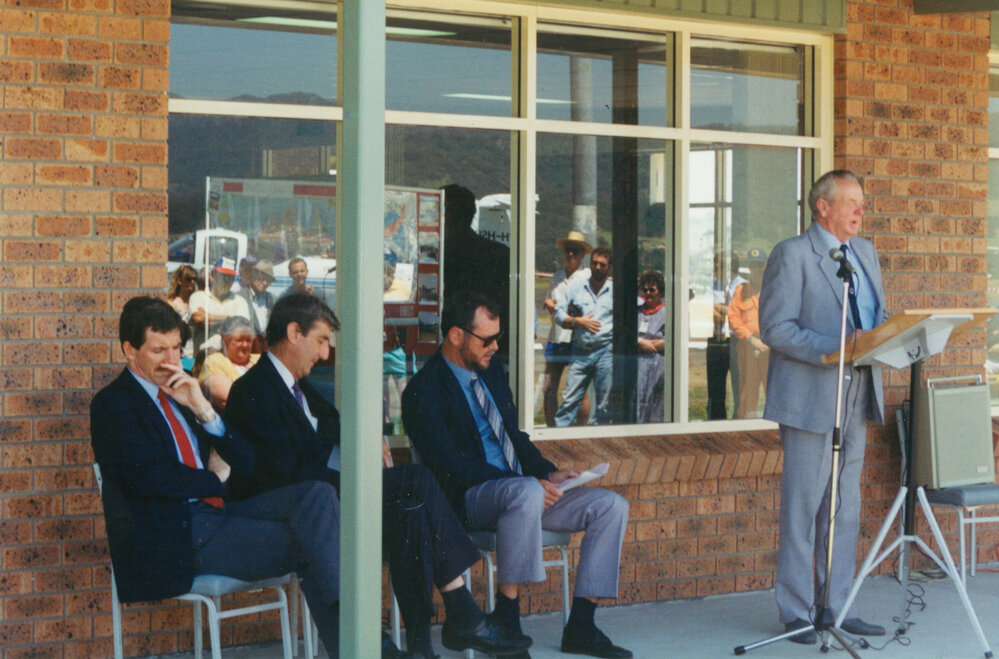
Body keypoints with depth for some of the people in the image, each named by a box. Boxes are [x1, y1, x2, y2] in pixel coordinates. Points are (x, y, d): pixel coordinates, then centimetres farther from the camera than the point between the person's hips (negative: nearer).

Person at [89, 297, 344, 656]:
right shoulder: (112, 403, -1)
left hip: (214, 514, 7)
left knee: (317, 494, -18)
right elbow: (151, 478, -15)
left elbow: (245, 462, 15)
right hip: (169, 536, -7)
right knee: (304, 544, -23)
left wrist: (203, 409, 1)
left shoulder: (179, 394, 22)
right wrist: (215, 480, 0)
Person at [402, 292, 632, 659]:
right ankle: (506, 614, -29)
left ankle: (580, 627, -9)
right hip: (467, 500, -9)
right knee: (526, 493, -40)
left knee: (611, 507, -7)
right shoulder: (425, 391, -9)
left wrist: (548, 473, 5)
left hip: (526, 490, 9)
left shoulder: (491, 372, 18)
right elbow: (450, 465, -19)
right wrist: (528, 482, -24)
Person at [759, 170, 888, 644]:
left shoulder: (865, 252, 16)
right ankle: (796, 612, 5)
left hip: (857, 396, 7)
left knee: (845, 508, 11)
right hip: (811, 400, -7)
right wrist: (833, 349, -24)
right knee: (802, 507, -2)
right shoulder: (792, 255, -8)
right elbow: (775, 329, -14)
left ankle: (838, 606, 18)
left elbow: (878, 316, 22)